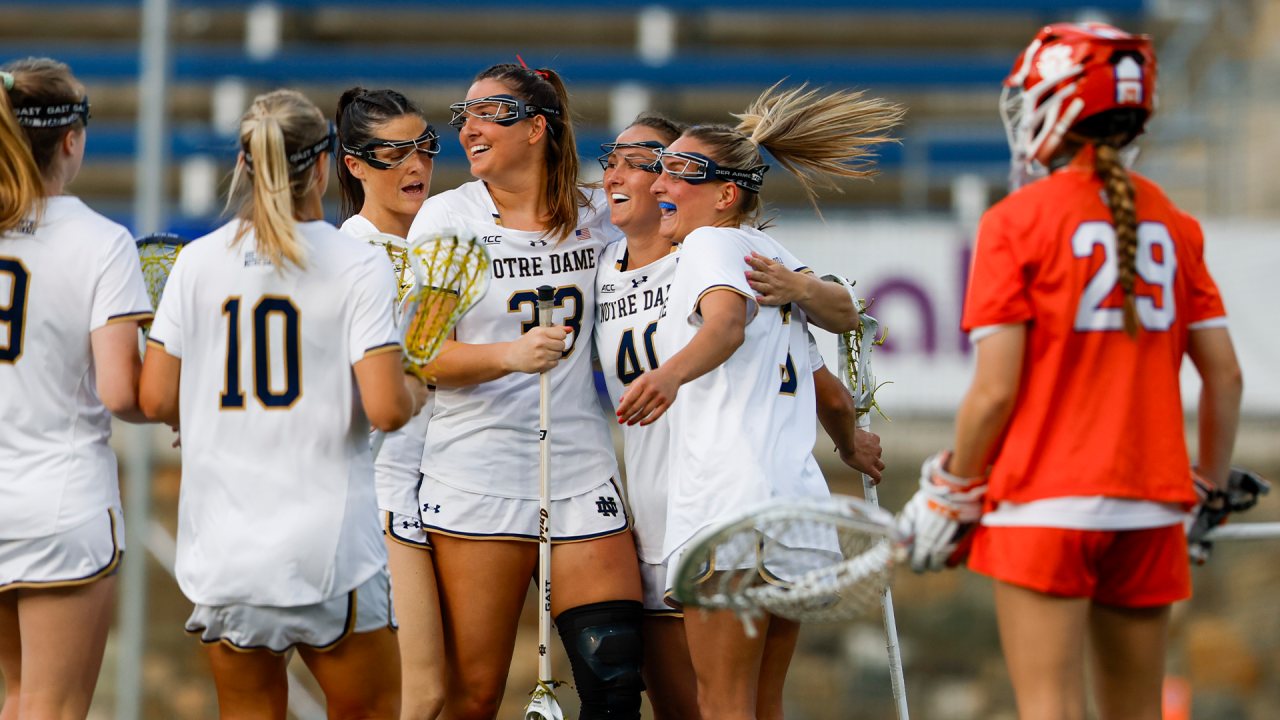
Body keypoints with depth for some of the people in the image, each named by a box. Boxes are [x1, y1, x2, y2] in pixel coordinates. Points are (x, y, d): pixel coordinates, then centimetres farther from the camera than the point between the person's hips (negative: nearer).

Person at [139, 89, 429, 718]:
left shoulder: (197, 262, 2)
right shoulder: (357, 266, -7)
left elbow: (156, 400, 2)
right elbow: (386, 409, -14)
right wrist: (415, 388, 8)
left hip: (222, 545, 3)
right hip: (328, 545, -3)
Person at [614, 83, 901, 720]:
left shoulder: (710, 243, -4)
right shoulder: (768, 251, 21)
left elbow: (727, 320, -24)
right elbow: (844, 317, 31)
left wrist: (671, 373, -44)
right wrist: (797, 289, 11)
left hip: (730, 500, -9)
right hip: (800, 494, 9)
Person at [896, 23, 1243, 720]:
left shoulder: (1016, 222, -7)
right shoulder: (1172, 224, 7)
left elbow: (995, 390, -10)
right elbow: (1225, 375, 8)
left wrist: (949, 495, 1)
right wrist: (1214, 487, 21)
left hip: (1044, 502, -5)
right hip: (1151, 505, 5)